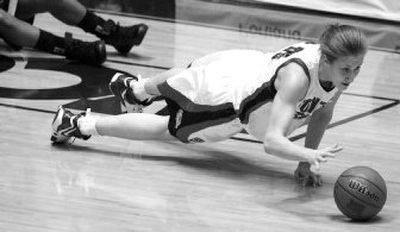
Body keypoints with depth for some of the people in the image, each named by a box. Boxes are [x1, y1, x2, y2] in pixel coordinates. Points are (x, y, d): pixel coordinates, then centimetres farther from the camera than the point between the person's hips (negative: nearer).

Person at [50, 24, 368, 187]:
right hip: (221, 91, -7)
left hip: (251, 69, 7)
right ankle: (79, 124, 31)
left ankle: (134, 88, 69)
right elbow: (272, 141, -53)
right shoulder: (297, 77, -46)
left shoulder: (339, 70, -25)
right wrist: (309, 155, -69)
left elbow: (323, 112, -5)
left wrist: (306, 164, -9)